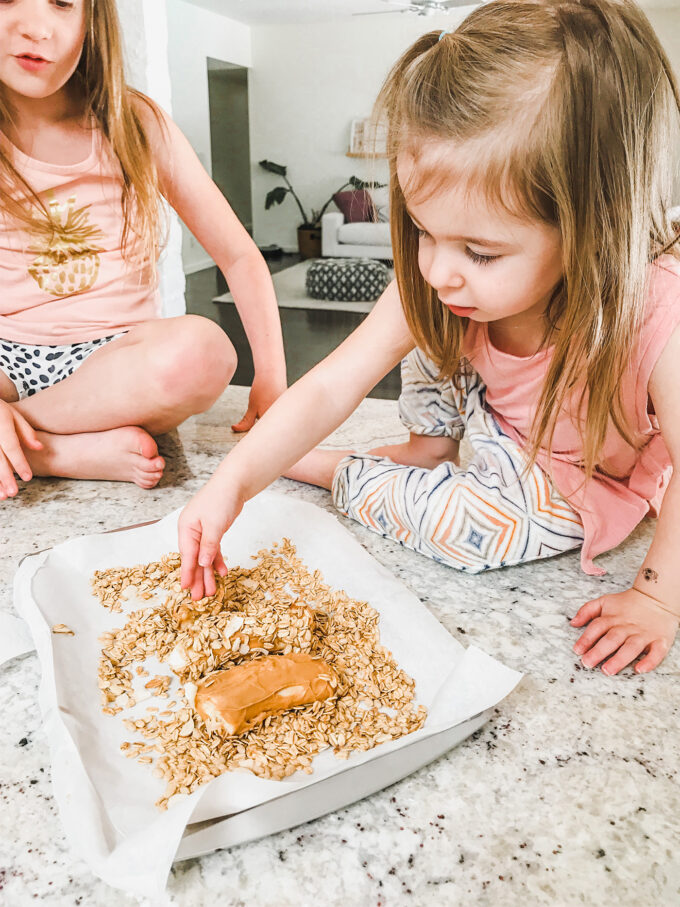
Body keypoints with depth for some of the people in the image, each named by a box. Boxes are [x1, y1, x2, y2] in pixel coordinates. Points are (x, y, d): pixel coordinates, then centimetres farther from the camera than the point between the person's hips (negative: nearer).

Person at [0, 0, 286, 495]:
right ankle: (87, 451, -18)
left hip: (118, 353, 1)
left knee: (201, 347, -33)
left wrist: (272, 380, -10)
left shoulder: (137, 124, 1)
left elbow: (239, 256, 0)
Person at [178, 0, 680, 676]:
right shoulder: (439, 286, -26)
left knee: (476, 524, -29)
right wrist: (232, 481, -36)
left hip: (581, 484, -3)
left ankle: (338, 472, -4)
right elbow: (330, 387, -27)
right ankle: (430, 448, 8)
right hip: (497, 421, 3)